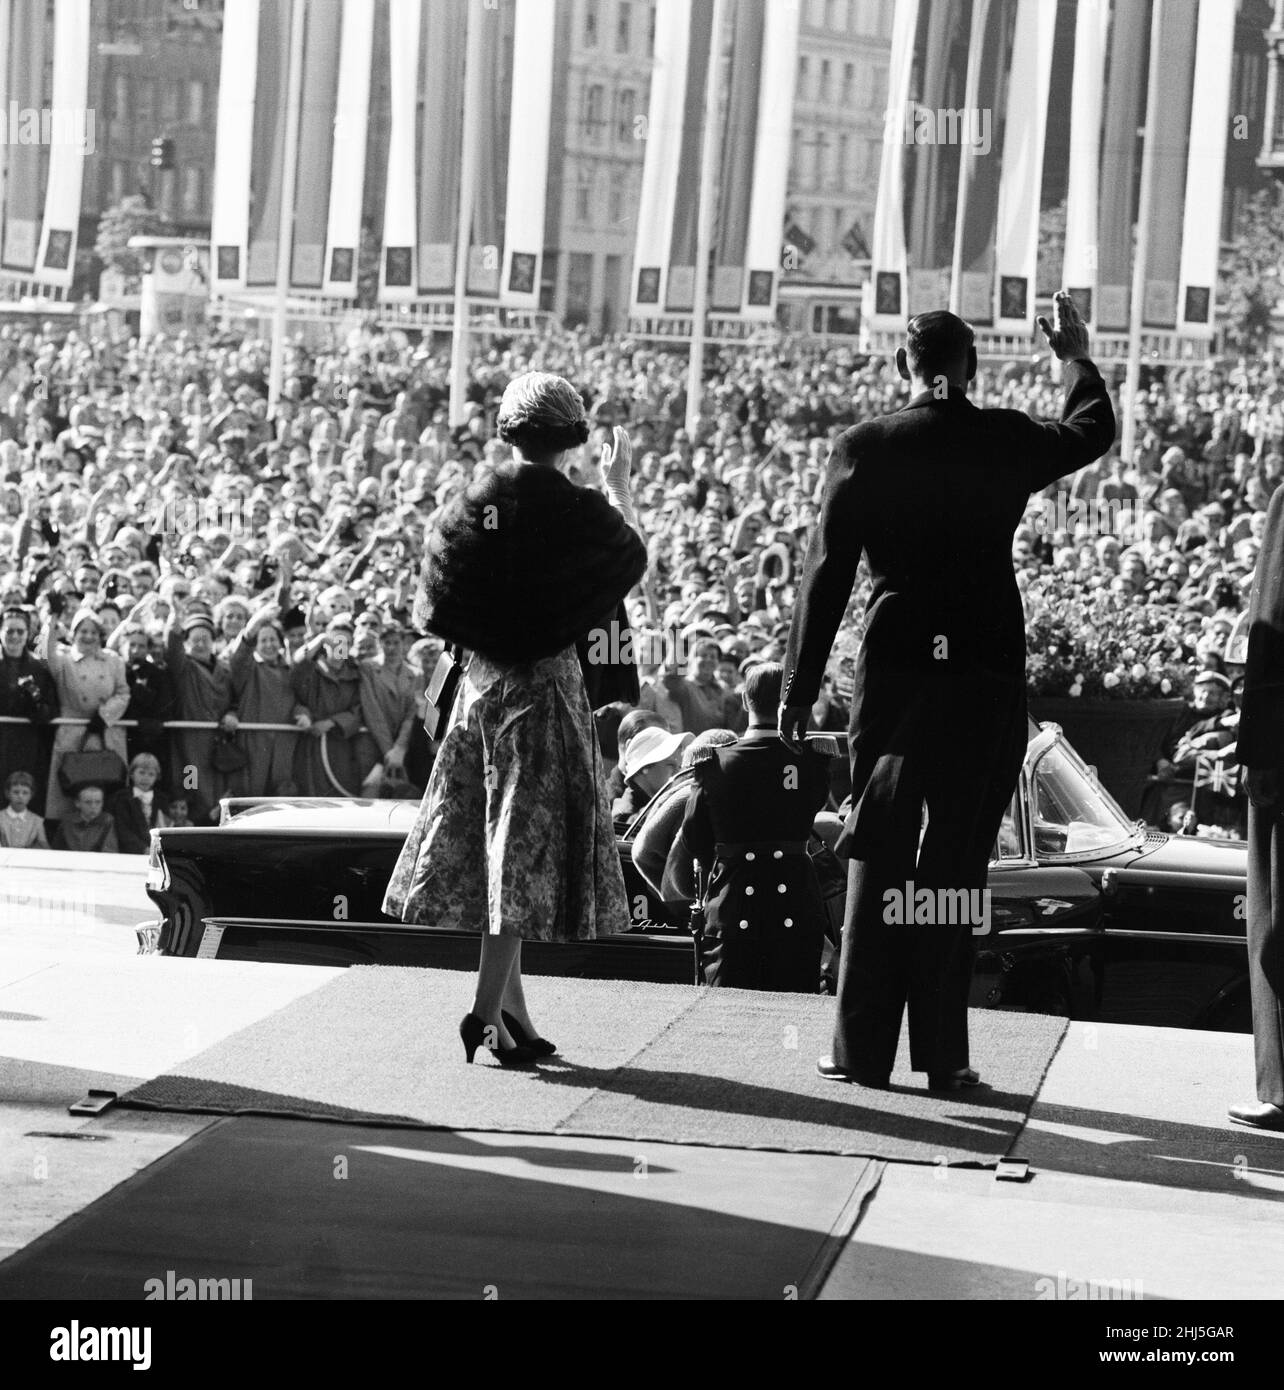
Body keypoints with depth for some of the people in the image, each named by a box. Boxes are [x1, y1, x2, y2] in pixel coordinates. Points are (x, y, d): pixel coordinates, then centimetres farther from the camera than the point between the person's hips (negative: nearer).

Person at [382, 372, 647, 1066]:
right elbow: (633, 557, 8)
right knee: (528, 847, -1)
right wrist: (619, 487, 22)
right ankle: (489, 1008, -8)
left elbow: (438, 607, 6)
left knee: (484, 843, 11)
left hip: (480, 680, 5)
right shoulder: (576, 510, -13)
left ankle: (513, 1014, 17)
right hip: (544, 685, -5)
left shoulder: (472, 501, -1)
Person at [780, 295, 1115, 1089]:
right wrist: (1078, 358, 37)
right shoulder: (1010, 443, -1)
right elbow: (1094, 430, 20)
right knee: (958, 865, 5)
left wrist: (801, 687, 3)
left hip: (897, 668, 0)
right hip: (989, 676, 0)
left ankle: (863, 1050, 8)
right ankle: (943, 1055, 6)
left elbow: (826, 575, -2)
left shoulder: (865, 449, -3)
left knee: (879, 860, 7)